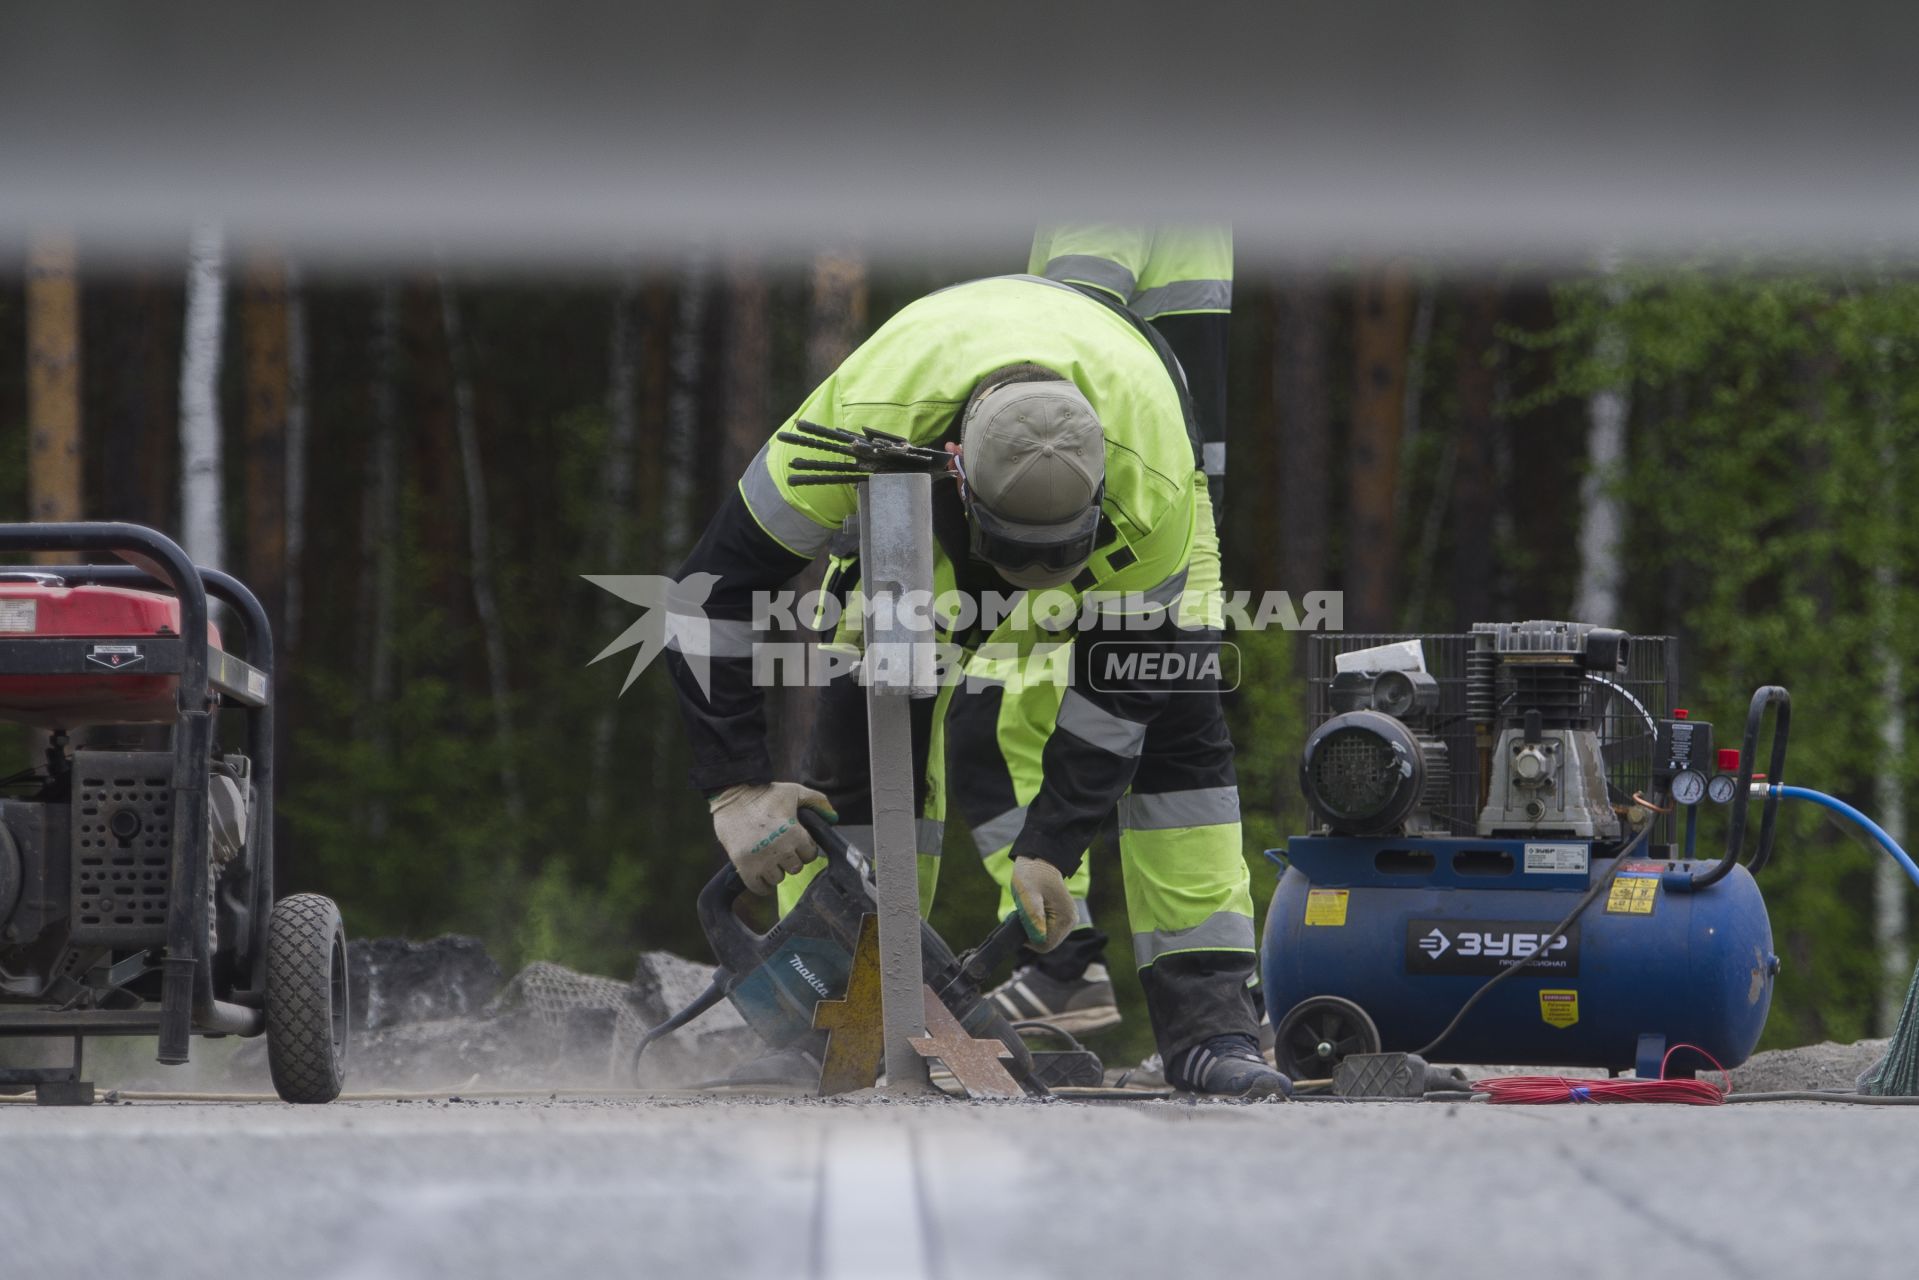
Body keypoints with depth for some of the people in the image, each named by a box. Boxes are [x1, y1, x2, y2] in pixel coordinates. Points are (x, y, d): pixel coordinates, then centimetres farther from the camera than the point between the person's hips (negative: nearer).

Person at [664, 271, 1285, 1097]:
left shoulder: (1151, 474, -43)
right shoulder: (870, 413, -44)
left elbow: (1119, 676, -29)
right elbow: (718, 584, -35)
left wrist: (1050, 848, -32)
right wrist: (738, 787, -38)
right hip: (917, 484, 1)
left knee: (1175, 714, -20)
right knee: (864, 718, -15)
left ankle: (1208, 1025, -19)